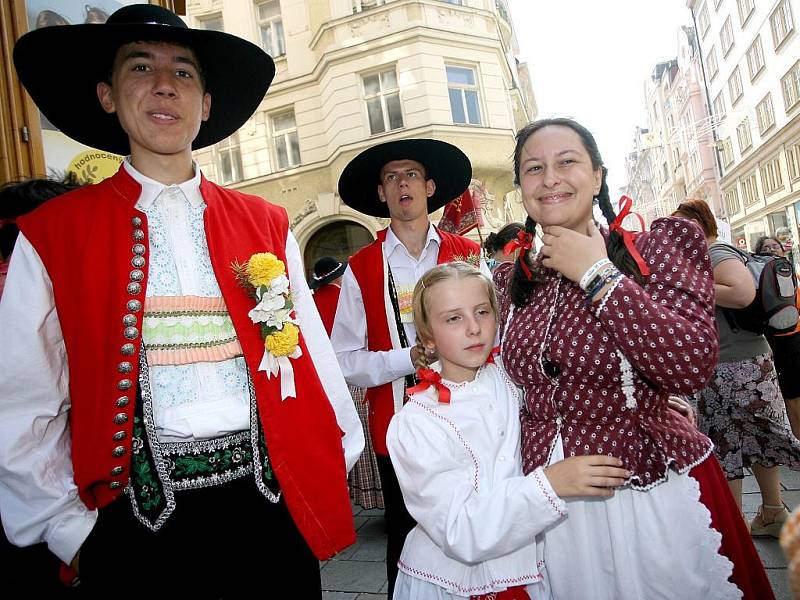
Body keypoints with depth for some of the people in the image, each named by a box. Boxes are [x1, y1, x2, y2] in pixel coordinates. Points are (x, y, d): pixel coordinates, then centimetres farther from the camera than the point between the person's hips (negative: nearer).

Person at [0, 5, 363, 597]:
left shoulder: (268, 225, 5)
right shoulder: (50, 234, -1)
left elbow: (312, 360, 4)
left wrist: (328, 477, 1)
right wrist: (73, 534, -2)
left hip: (272, 509, 2)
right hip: (139, 525, -1)